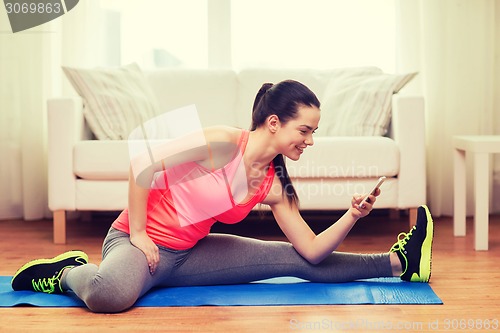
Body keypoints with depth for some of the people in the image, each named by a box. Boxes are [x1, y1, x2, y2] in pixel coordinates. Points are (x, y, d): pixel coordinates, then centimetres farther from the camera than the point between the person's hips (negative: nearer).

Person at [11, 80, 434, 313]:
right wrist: (138, 235, -18)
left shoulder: (273, 185, 0)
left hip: (189, 254, 6)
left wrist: (352, 217, -15)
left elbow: (312, 250, 0)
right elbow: (142, 165, -20)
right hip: (136, 241, -6)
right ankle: (69, 271, -10)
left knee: (301, 261, 2)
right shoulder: (223, 143, -22)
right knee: (109, 294, -43)